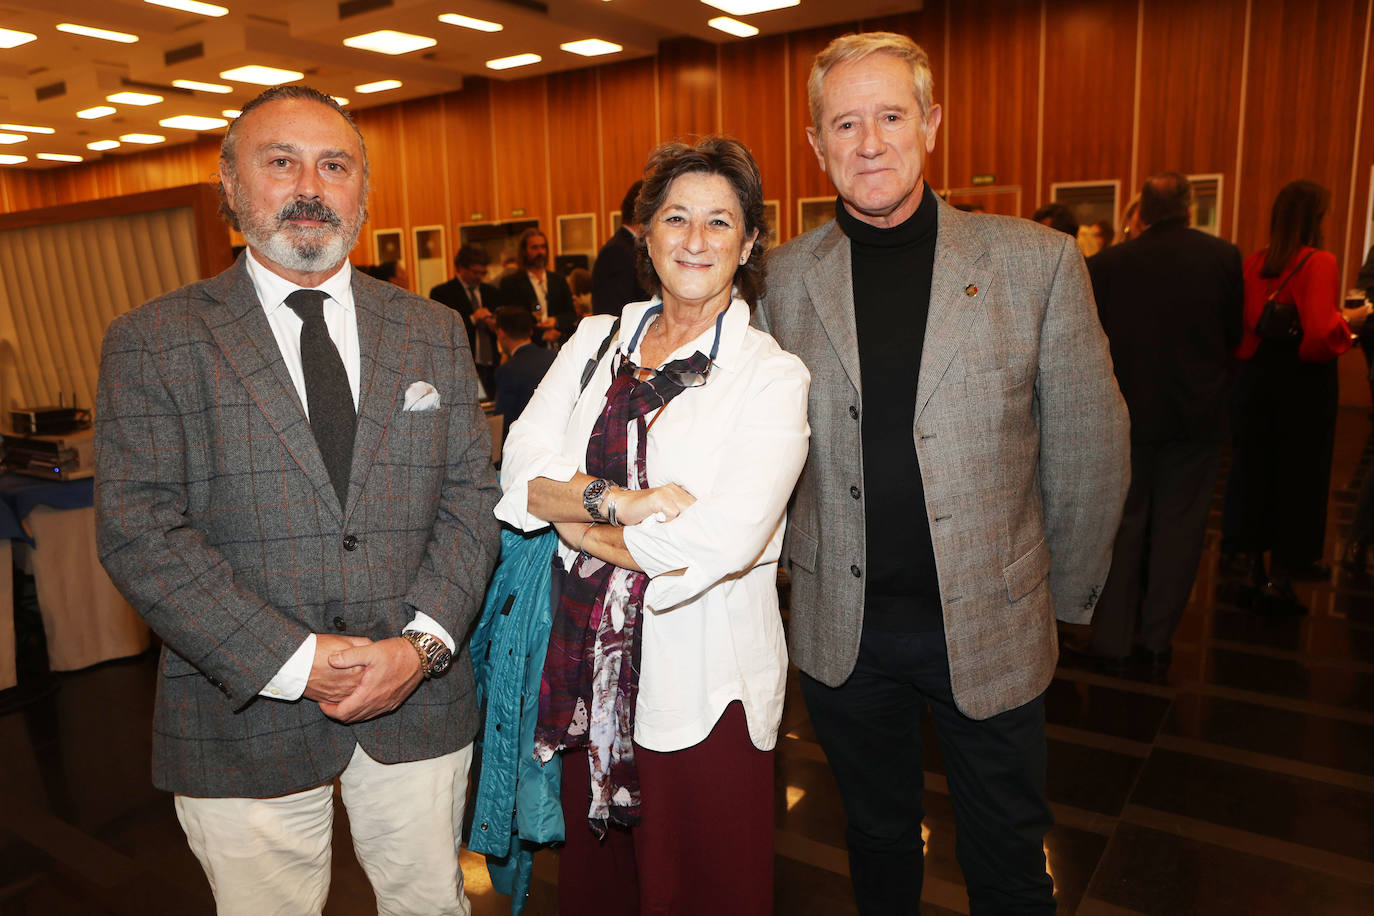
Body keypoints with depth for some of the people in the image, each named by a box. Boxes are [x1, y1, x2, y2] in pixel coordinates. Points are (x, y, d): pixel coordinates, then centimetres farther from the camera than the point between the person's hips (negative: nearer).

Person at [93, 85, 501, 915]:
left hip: (421, 698, 3)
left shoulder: (434, 332, 5)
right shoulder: (152, 342, -3)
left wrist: (423, 642, -12)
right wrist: (294, 661, -17)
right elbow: (139, 529, -10)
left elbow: (472, 495, 1)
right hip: (246, 714, -2)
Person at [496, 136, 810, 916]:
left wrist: (577, 518, -12)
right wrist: (625, 502, -22)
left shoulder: (773, 376, -10)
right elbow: (523, 470, -6)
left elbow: (720, 541, -22)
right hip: (592, 668, 4)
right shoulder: (596, 341, 4)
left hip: (703, 681, -4)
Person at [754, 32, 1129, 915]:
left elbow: (1089, 452, -3)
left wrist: (1063, 596, 3)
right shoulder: (786, 276, -2)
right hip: (844, 631, 2)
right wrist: (806, 560, 7)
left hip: (991, 632, -1)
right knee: (878, 840, 23)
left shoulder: (1038, 262, -8)